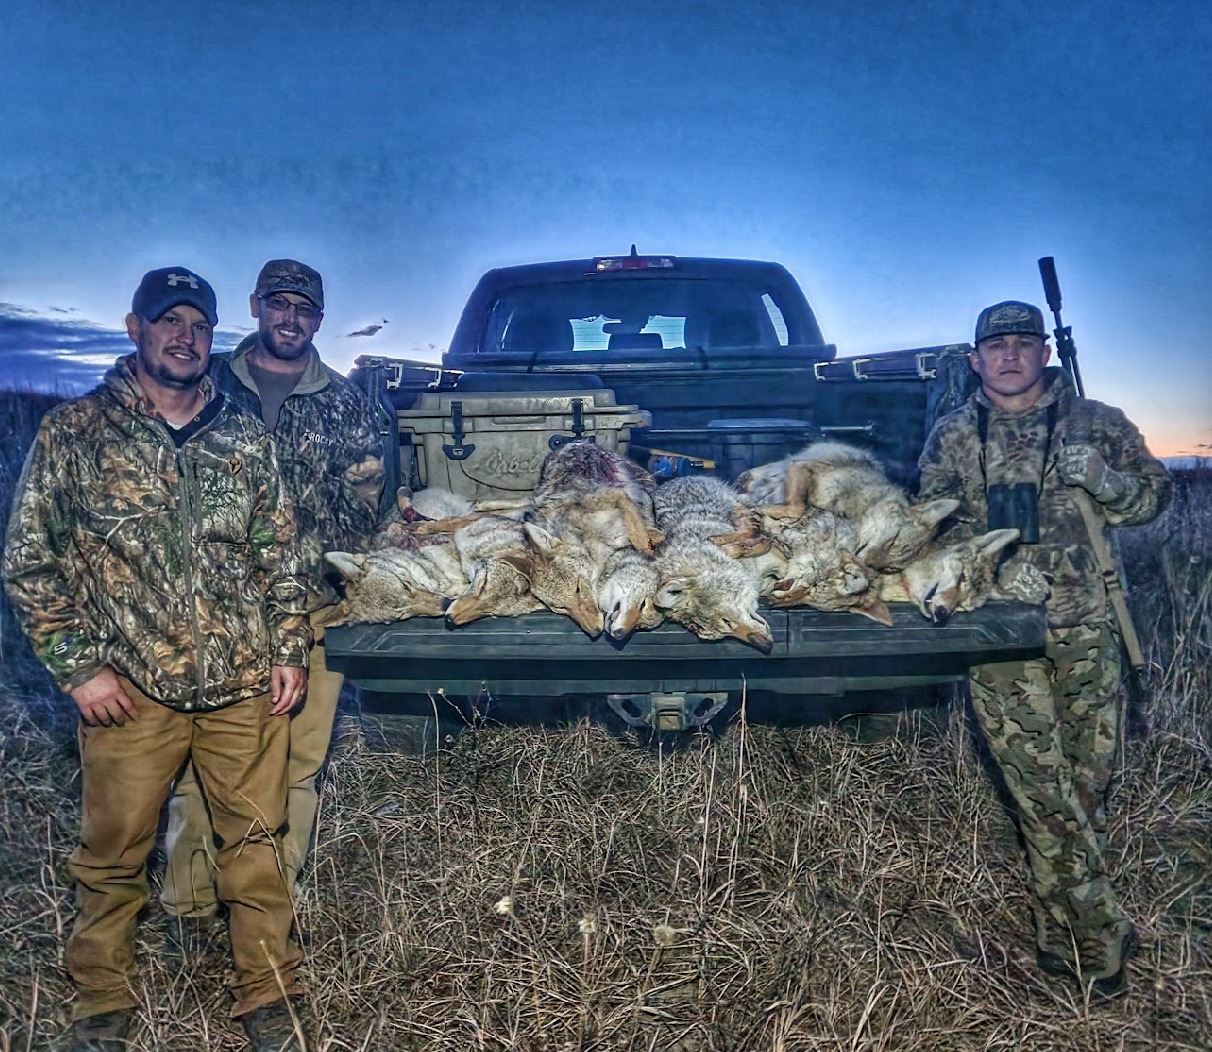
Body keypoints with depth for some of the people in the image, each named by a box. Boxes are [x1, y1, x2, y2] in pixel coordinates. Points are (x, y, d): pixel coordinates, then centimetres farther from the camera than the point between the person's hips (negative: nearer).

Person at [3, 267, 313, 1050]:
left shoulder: (246, 437, 6)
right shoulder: (72, 433, -1)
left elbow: (281, 554, 10)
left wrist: (290, 650, 4)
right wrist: (78, 666, -6)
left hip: (247, 686, 2)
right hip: (130, 690, -1)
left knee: (255, 843, 10)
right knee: (113, 858, 11)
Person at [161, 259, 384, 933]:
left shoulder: (346, 403, 10)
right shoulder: (212, 383, 10)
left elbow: (362, 508, 7)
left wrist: (297, 567, -6)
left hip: (309, 608, 0)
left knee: (295, 767, 5)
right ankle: (191, 908, 16)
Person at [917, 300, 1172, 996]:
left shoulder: (1097, 423, 8)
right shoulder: (952, 437, 8)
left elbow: (1156, 494, 12)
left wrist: (1101, 478, -9)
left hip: (1086, 626, 1)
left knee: (1089, 780, 5)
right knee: (1042, 787, -3)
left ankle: (1066, 937, 22)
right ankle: (1103, 940, 11)